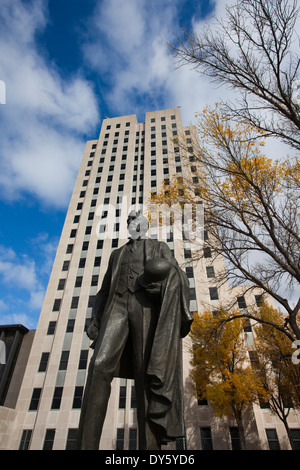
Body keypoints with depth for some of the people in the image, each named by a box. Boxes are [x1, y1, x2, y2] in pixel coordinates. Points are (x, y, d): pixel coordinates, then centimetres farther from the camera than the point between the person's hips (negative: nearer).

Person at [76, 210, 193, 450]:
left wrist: (170, 271, -16)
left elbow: (178, 279, 10)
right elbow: (105, 291, 26)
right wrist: (96, 323, 12)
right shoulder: (117, 254, 34)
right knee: (100, 365, -21)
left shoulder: (160, 247, 26)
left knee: (146, 373, -14)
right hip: (119, 307, 2)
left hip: (146, 305, -2)